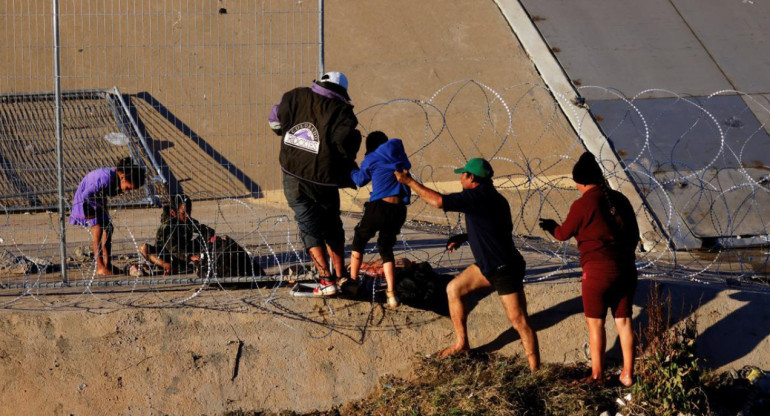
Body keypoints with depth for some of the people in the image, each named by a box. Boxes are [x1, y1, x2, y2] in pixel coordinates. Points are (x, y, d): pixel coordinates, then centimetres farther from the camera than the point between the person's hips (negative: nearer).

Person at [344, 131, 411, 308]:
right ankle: (392, 294, 0)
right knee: (386, 248, 16)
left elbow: (360, 180, 19)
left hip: (379, 206, -3)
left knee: (359, 240, 21)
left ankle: (352, 282, 19)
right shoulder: (397, 152, 13)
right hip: (399, 209, 3)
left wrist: (351, 170, 38)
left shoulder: (371, 160, 5)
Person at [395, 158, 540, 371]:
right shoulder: (489, 197, 8)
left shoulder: (480, 196, -22)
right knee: (454, 288, 16)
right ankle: (461, 344, 25)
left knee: (519, 322, -6)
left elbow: (438, 201, -23)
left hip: (506, 270, -10)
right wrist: (463, 237, 11)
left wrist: (409, 181, -12)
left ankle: (535, 372, -3)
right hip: (488, 265, 10)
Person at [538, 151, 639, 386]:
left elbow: (564, 234, 0)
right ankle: (628, 374, 15)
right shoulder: (619, 200, 6)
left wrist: (551, 226, 22)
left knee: (595, 323, 6)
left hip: (598, 271, -6)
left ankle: (597, 375, 12)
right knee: (623, 321, 12)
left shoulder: (583, 205, -12)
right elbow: (634, 234, 14)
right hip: (626, 269, 6)